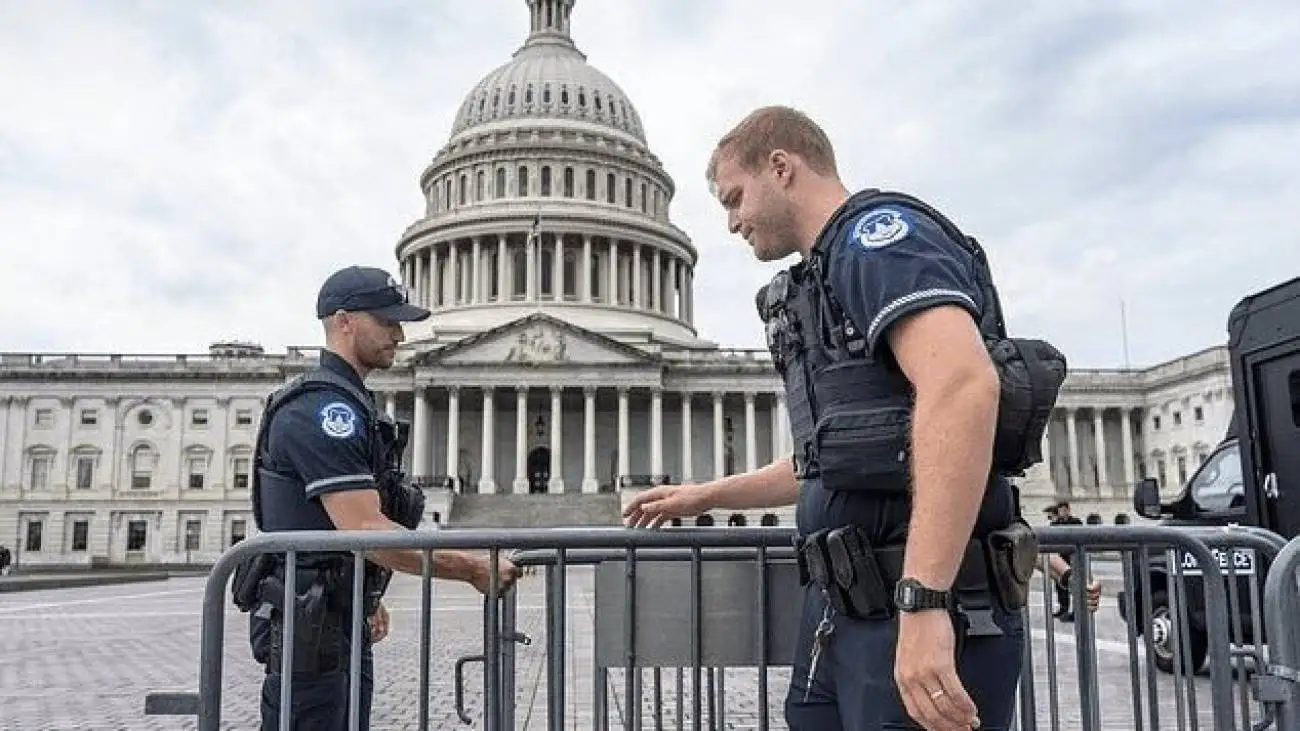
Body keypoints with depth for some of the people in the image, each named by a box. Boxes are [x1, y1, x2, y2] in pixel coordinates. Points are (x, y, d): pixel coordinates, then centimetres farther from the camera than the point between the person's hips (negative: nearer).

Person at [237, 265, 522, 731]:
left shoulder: (346, 402, 15)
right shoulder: (324, 407, -19)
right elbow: (366, 530, -27)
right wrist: (472, 568, -24)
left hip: (343, 619, 10)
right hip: (309, 625, -10)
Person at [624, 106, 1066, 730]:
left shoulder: (876, 232, -8)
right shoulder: (827, 279, 22)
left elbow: (963, 385, -26)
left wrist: (922, 603, -32)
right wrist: (706, 496, 34)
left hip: (930, 617, -10)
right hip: (843, 610, 10)